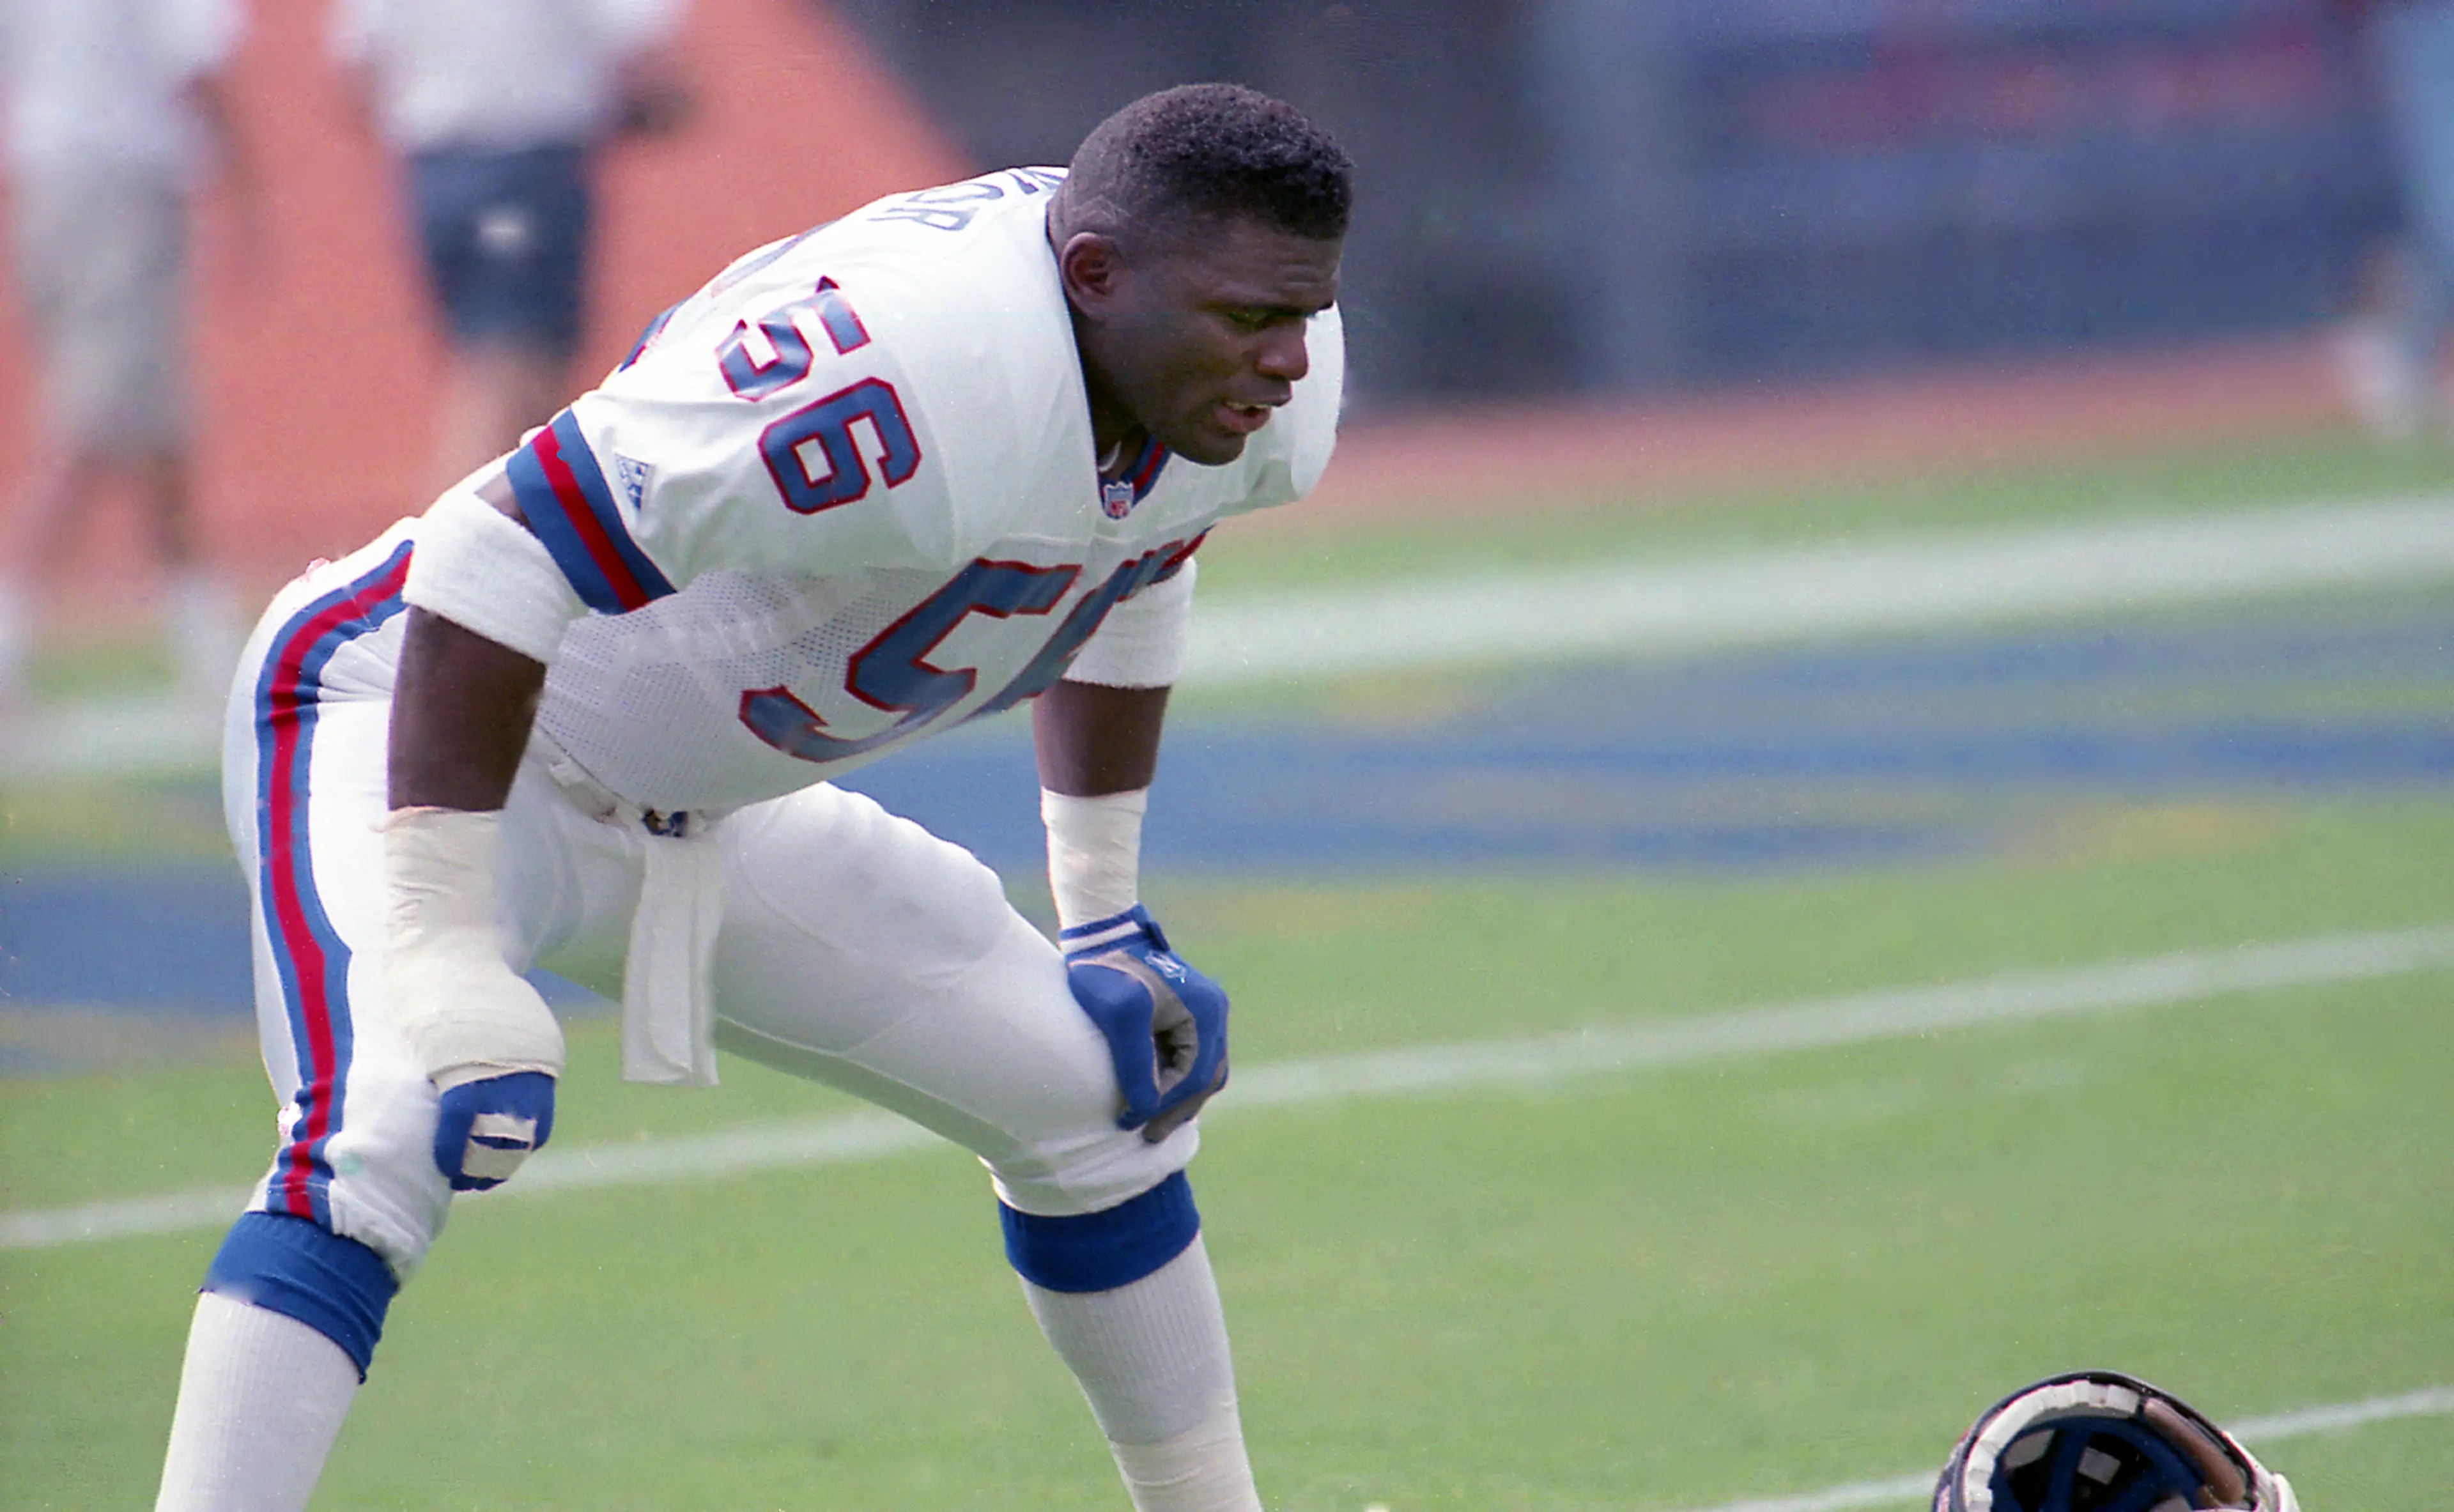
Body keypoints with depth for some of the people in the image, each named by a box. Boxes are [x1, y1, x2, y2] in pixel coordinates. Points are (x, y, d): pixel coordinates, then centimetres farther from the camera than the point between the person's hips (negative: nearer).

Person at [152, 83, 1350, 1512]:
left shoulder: (1256, 390, -9)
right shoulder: (911, 363, -37)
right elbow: (499, 560, -36)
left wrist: (1108, 925, 17)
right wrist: (448, 964, -35)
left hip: (684, 809, 9)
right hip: (412, 716, -9)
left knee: (1103, 1093, 12)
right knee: (385, 1137, -33)